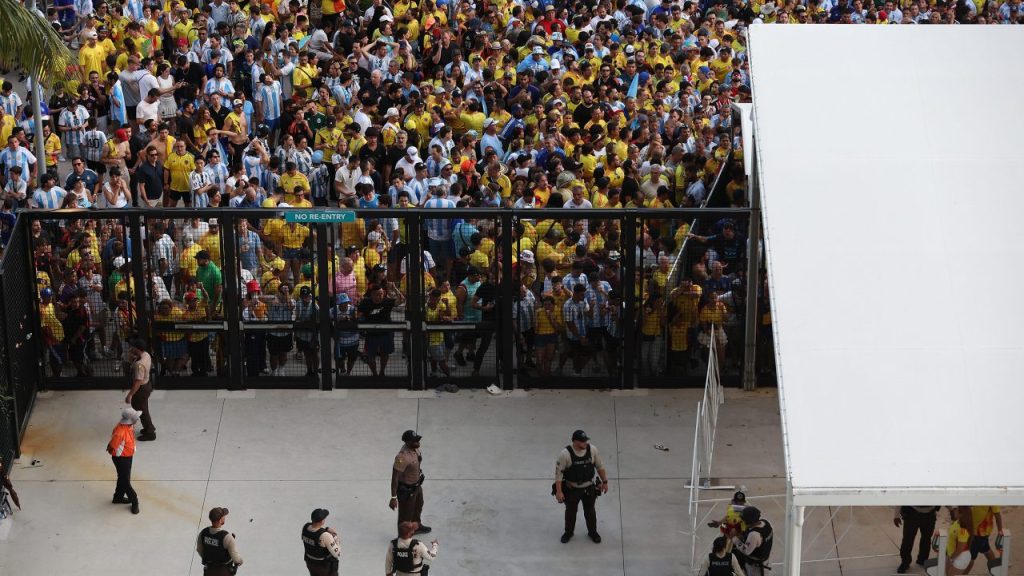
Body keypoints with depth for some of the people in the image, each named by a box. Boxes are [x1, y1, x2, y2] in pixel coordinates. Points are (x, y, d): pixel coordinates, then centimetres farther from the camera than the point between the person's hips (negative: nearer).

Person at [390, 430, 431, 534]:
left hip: (416, 485, 9)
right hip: (407, 490, -9)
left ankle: (416, 527, 59)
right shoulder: (403, 457, -38)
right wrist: (393, 498, -29)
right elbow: (395, 477, -32)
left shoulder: (414, 448, -11)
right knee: (406, 515, 12)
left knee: (418, 506, 33)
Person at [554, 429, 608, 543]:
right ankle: (568, 532, 40)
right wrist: (559, 491, -17)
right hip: (572, 488, -2)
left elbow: (600, 466, 0)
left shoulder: (592, 450, -15)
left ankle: (592, 532, 41)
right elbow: (558, 472, -17)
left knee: (590, 510, 19)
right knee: (570, 511, 17)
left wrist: (604, 482, 6)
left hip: (589, 487, 2)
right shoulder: (565, 454, -25)